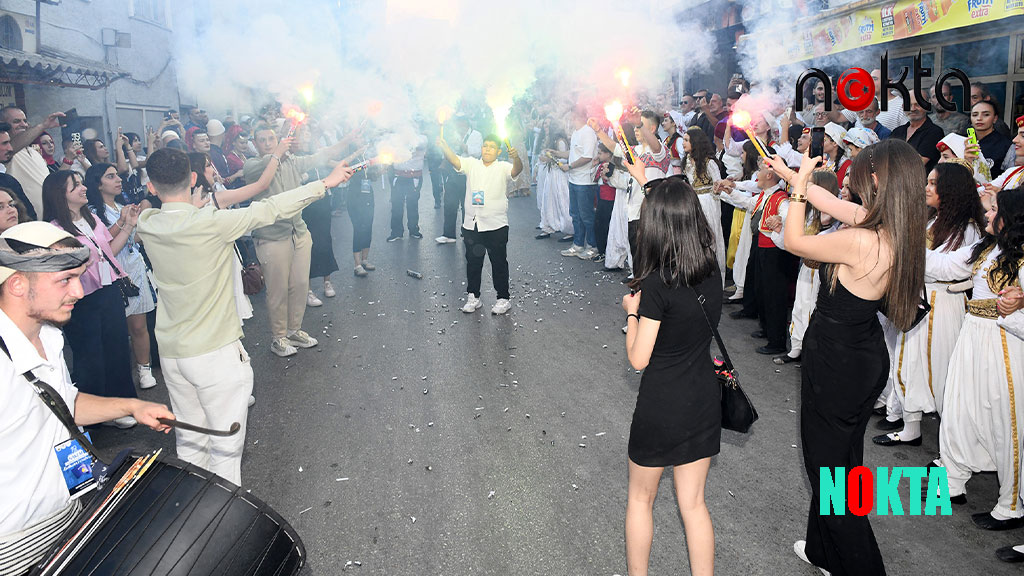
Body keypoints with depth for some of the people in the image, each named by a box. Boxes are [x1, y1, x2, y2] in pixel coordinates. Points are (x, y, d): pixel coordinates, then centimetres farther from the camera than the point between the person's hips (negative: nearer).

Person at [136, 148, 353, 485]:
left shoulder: (146, 225, -4)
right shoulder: (211, 223, -20)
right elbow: (270, 210, -14)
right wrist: (327, 182, -7)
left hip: (171, 353, 6)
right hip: (216, 353, -6)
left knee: (189, 440, 20)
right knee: (226, 446, 6)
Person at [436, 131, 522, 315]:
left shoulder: (503, 168, -4)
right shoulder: (471, 164, 4)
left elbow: (517, 170, -24)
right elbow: (454, 160, -12)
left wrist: (516, 157, -46)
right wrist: (443, 146, -31)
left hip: (496, 226, -3)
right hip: (471, 225, 3)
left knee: (499, 263, 6)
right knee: (473, 262, 13)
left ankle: (503, 298, 17)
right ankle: (473, 297, 26)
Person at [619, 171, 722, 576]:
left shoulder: (656, 285, -24)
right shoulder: (711, 267, -6)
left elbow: (638, 359, -17)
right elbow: (681, 214, 15)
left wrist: (632, 312, -2)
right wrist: (646, 183, 23)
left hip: (662, 406, -5)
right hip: (704, 401, 6)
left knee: (641, 498, 18)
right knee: (693, 502, 18)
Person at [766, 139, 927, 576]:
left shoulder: (861, 242, -32)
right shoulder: (900, 229, -6)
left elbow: (792, 241, -16)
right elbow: (833, 203, 10)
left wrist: (799, 185, -4)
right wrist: (793, 176, 19)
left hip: (836, 366, -9)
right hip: (867, 359, 9)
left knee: (829, 468, 10)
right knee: (843, 457, 25)